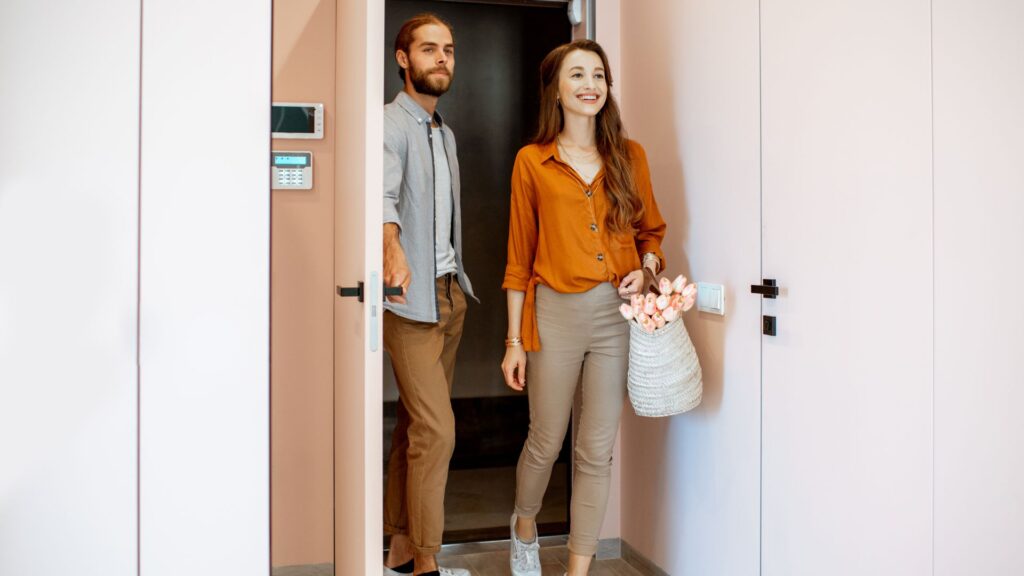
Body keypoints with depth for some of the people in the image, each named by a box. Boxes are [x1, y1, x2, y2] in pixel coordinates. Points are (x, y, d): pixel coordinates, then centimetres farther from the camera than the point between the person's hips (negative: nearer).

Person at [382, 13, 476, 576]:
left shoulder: (445, 133, 20)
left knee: (416, 425, 10)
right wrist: (393, 248, -47)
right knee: (436, 429, -10)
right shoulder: (391, 124, -9)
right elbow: (383, 197, -28)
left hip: (450, 293, 8)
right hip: (411, 298, -8)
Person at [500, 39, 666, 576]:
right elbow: (519, 257, 2)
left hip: (617, 315, 2)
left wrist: (646, 267, -7)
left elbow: (651, 230, 17)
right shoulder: (532, 161, 1)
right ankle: (524, 529, 41)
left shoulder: (629, 156, 7)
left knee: (596, 452, 7)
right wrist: (514, 341, 1)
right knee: (545, 442, 10)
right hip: (555, 314, -2)